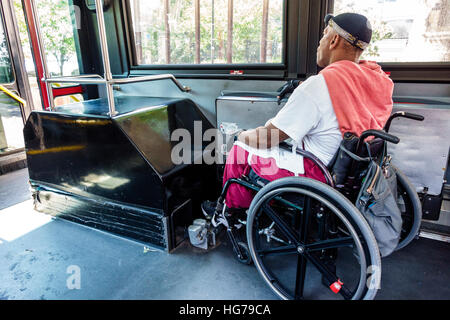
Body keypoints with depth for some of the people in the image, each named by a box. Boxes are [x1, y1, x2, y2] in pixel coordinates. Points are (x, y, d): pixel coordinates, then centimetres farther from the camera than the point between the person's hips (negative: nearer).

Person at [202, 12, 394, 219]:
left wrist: (244, 136, 1)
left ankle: (230, 208, 30)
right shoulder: (377, 77, 0)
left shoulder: (318, 85, -26)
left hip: (318, 173, -9)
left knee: (241, 148, 8)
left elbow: (268, 138, -21)